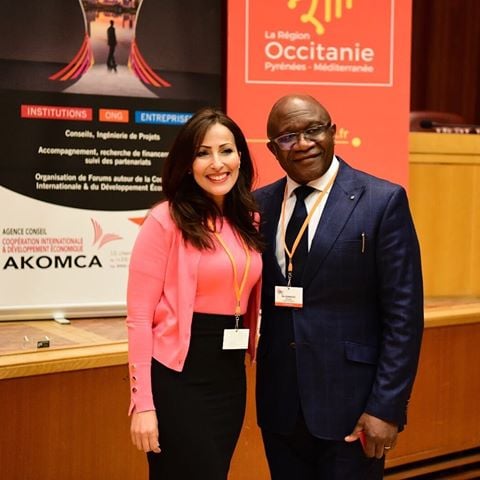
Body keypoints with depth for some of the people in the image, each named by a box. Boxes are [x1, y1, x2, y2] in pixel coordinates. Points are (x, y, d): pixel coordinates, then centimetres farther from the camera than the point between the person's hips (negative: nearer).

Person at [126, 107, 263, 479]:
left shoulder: (249, 221, 7)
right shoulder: (166, 221, -11)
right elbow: (139, 317, -12)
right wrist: (143, 403, -14)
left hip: (231, 375, 6)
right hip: (178, 376, -6)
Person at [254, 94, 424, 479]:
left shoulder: (383, 201, -7)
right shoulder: (260, 204, 5)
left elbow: (404, 314, -9)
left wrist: (387, 407, -12)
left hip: (350, 405, -4)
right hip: (280, 405, 4)